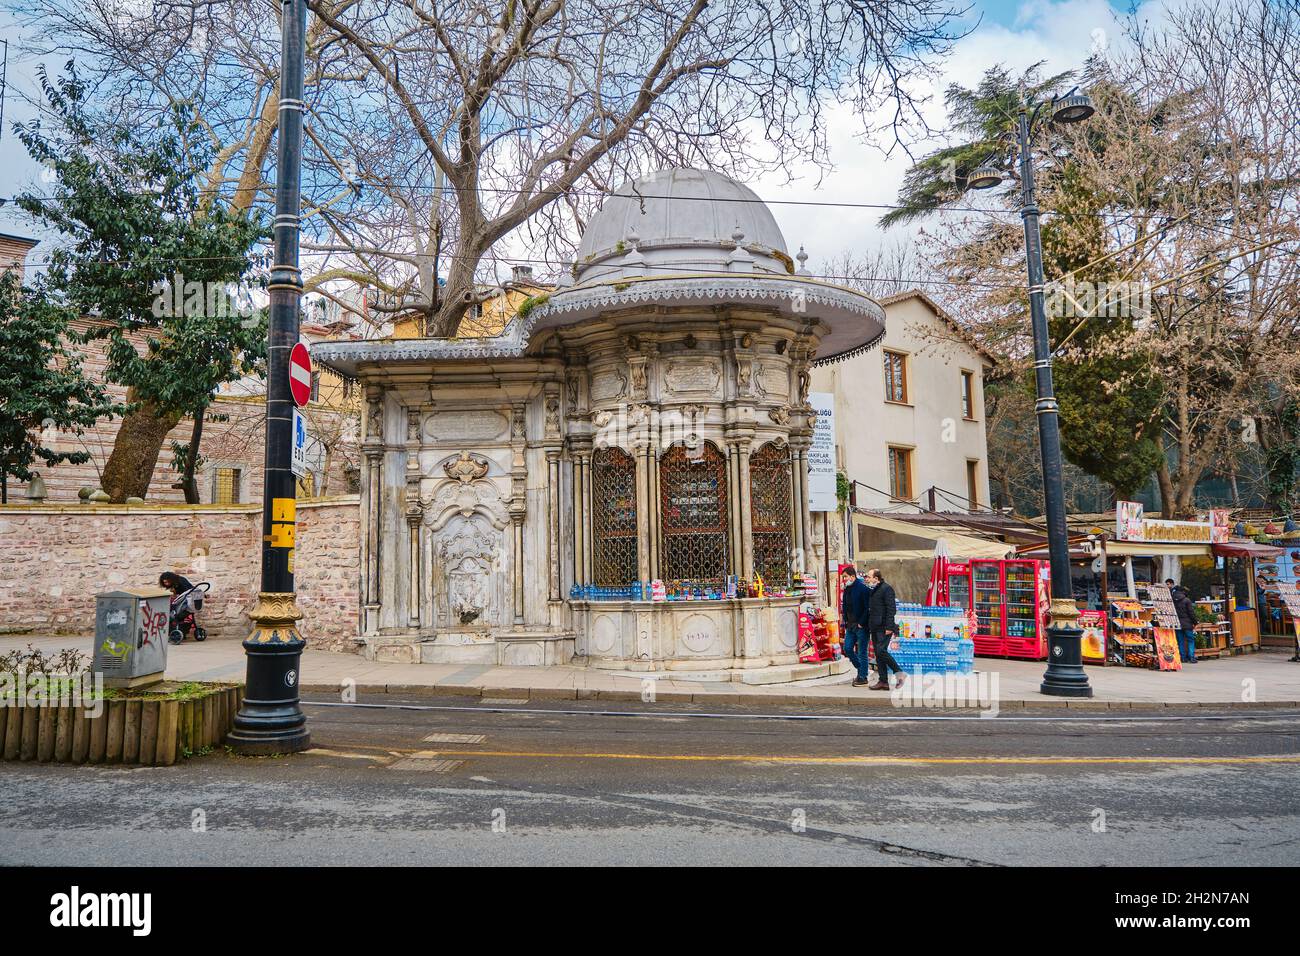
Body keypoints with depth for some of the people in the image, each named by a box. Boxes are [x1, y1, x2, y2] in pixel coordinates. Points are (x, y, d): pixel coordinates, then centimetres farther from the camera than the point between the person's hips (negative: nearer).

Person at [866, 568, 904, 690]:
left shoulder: (886, 588, -10)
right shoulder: (873, 590, 18)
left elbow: (891, 609, -16)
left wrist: (889, 626, -21)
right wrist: (869, 625, 16)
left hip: (884, 628, -9)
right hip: (875, 628, 9)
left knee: (881, 651, -16)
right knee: (878, 654, 7)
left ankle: (900, 673, -3)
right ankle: (883, 681, 10)